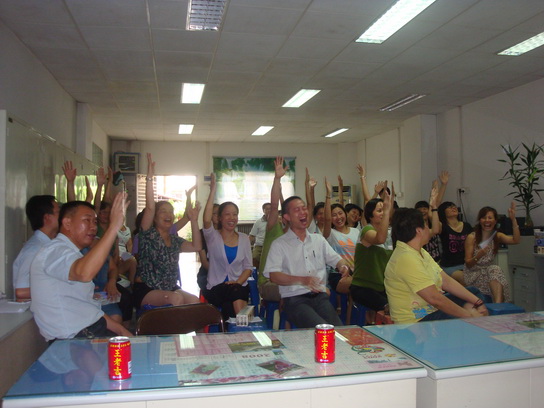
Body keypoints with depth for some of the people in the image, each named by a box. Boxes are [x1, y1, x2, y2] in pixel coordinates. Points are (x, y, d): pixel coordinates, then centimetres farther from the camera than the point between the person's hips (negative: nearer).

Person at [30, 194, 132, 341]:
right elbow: (84, 273, -36)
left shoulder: (72, 254, 20)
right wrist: (114, 226, -35)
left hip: (92, 329, 10)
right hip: (76, 337, -10)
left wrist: (121, 330, 10)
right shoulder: (55, 250, -12)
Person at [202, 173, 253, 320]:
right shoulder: (213, 237, 1)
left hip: (239, 286, 2)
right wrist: (213, 190, -22)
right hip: (215, 288, -2)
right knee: (235, 293, -33)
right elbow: (206, 219, -21)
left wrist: (238, 282, -11)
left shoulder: (244, 238, 10)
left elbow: (248, 267, 9)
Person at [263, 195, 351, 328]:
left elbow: (335, 259, 21)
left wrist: (343, 266, -5)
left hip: (320, 296, 4)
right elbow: (273, 275, -7)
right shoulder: (279, 244, 3)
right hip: (295, 299, -4)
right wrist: (302, 280, -21)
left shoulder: (318, 239, 20)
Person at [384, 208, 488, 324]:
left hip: (430, 308, 11)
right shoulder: (406, 259, -24)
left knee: (474, 292, 17)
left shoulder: (421, 253, 10)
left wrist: (477, 302, 3)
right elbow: (434, 298, -27)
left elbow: (446, 281, 9)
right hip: (417, 321, -11)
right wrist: (469, 315, -18)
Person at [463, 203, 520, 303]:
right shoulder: (472, 237, -5)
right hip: (472, 274, -4)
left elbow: (516, 241, -14)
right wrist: (478, 256, -27)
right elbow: (468, 264, -6)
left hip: (489, 272, 4)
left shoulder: (497, 236, 8)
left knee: (495, 270, -31)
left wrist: (513, 220, -22)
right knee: (495, 270, -31)